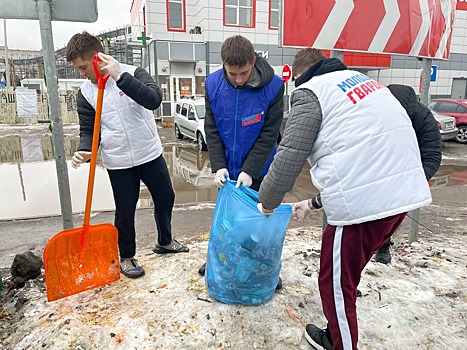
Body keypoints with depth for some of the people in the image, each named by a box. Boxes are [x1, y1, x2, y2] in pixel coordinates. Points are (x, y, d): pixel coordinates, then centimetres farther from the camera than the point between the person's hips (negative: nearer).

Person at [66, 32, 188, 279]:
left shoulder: (133, 74, -8)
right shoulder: (85, 93, 0)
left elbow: (154, 99, -26)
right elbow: (87, 129, 2)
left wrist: (120, 77, -33)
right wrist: (84, 151, -19)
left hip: (150, 154, 0)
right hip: (118, 162, 0)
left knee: (165, 198, 13)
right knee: (125, 211, 7)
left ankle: (165, 242, 38)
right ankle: (126, 257, 29)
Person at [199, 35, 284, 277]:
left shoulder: (273, 86, -19)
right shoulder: (213, 84, -11)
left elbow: (269, 134, -17)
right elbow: (211, 130, -7)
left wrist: (249, 170, -22)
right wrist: (219, 166, -16)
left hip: (259, 170, -2)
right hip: (228, 169, 3)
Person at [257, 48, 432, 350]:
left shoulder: (310, 92, -1)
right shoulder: (362, 79, 24)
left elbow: (289, 156, -7)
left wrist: (267, 202, 12)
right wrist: (316, 202, 27)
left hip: (363, 202, -9)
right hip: (405, 191, 9)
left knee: (336, 283, 11)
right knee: (346, 275, 24)